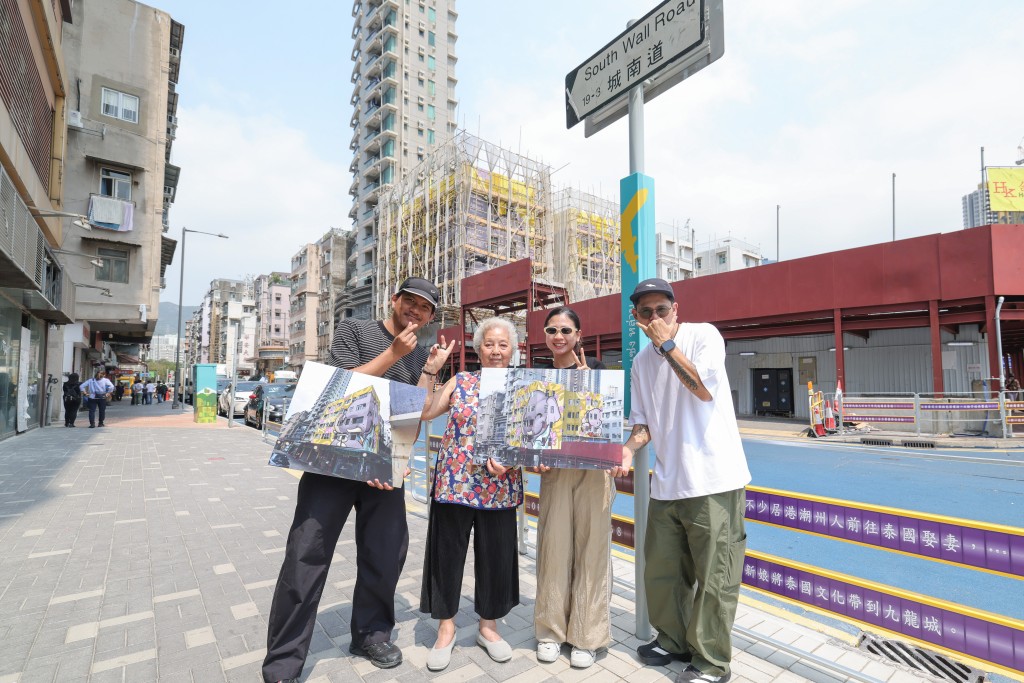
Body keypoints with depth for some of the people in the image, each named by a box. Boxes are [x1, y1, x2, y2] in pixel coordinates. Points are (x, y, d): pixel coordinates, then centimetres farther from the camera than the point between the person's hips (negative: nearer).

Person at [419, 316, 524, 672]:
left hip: (499, 489, 0)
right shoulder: (460, 382, 3)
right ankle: (446, 626, 32)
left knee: (497, 556, 11)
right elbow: (424, 412, -4)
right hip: (454, 483, 0)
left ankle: (488, 626, 34)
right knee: (447, 553, 10)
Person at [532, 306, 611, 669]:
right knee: (554, 546, 6)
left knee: (591, 549, 5)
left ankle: (586, 635, 22)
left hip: (593, 468, -2)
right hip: (555, 470, 3)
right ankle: (551, 629, 25)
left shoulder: (594, 368, -4)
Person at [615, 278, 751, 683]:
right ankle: (673, 640, 37)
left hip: (713, 479, -6)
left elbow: (705, 388, -19)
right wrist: (628, 448, -6)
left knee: (714, 576, 4)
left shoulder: (704, 335, -5)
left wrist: (667, 343, -15)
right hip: (666, 483, 6)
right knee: (661, 570, 15)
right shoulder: (641, 362, 11)